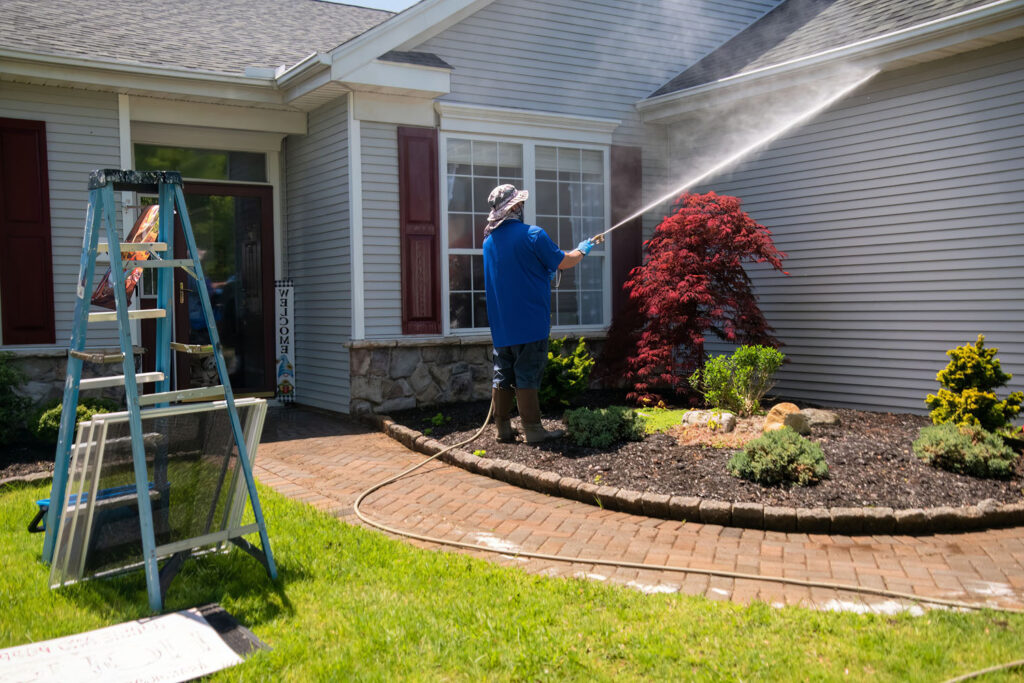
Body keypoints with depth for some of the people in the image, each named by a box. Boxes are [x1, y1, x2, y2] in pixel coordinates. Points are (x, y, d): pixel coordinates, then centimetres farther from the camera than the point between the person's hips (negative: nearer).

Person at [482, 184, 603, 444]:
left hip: (500, 324, 7)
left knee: (502, 374, 10)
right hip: (529, 322, -6)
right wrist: (584, 248, 14)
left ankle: (502, 427, 14)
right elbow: (564, 262, -5)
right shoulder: (532, 235, -12)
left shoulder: (489, 240, 10)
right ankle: (533, 429, 1)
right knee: (527, 376, -4)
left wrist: (545, 273, 30)